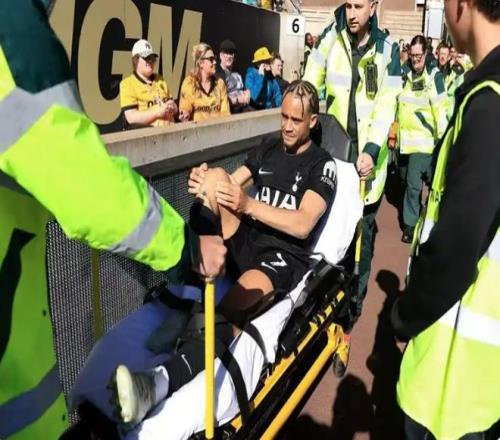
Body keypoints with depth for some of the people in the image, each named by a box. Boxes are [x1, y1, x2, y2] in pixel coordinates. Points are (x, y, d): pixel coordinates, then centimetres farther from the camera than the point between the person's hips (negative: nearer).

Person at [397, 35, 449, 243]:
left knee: (414, 182, -5)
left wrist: (442, 138, -14)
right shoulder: (406, 74, 9)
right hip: (406, 137, 5)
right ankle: (415, 215, 23)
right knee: (411, 180, 10)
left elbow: (441, 110, -11)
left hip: (424, 139, -5)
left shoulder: (434, 76, -8)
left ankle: (411, 224, 9)